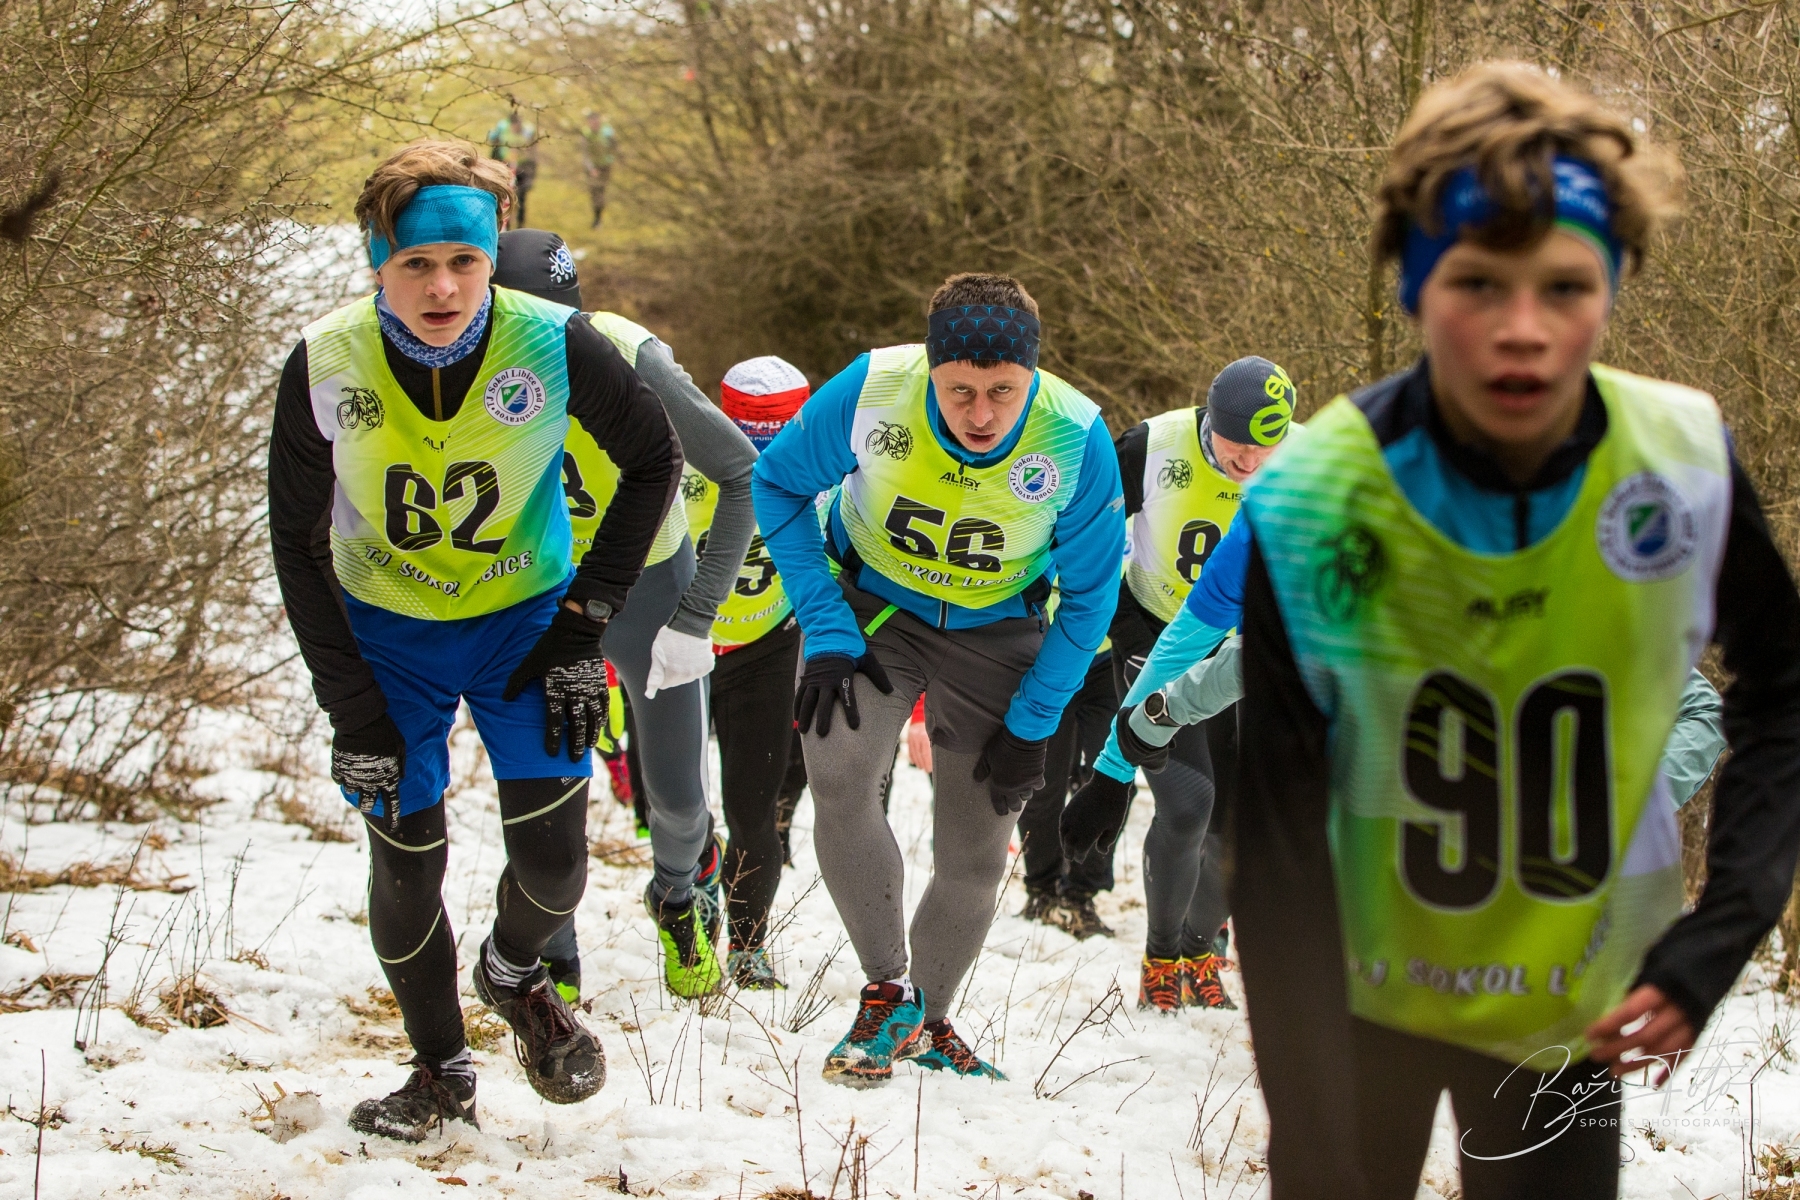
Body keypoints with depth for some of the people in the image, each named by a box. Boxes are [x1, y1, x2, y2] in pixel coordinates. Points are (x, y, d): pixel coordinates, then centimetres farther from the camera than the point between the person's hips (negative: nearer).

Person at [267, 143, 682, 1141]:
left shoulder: (554, 346, -25)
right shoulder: (325, 365, -23)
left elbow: (653, 462, -7)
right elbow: (298, 543, -9)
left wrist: (584, 624, -9)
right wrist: (350, 707, -11)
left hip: (524, 619, 0)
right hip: (386, 633, 0)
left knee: (552, 857, -7)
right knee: (405, 864, 1)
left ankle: (515, 973, 28)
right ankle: (440, 1070, 24)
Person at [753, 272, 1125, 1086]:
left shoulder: (1078, 442, -25)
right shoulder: (870, 393, -27)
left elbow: (1087, 596, -8)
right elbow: (777, 487, -9)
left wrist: (1032, 724, -8)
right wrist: (826, 633, -14)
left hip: (995, 633, 1)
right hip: (871, 607, -1)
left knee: (974, 857, 4)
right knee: (838, 775, -26)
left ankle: (928, 1022, 29)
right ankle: (888, 993, -12)